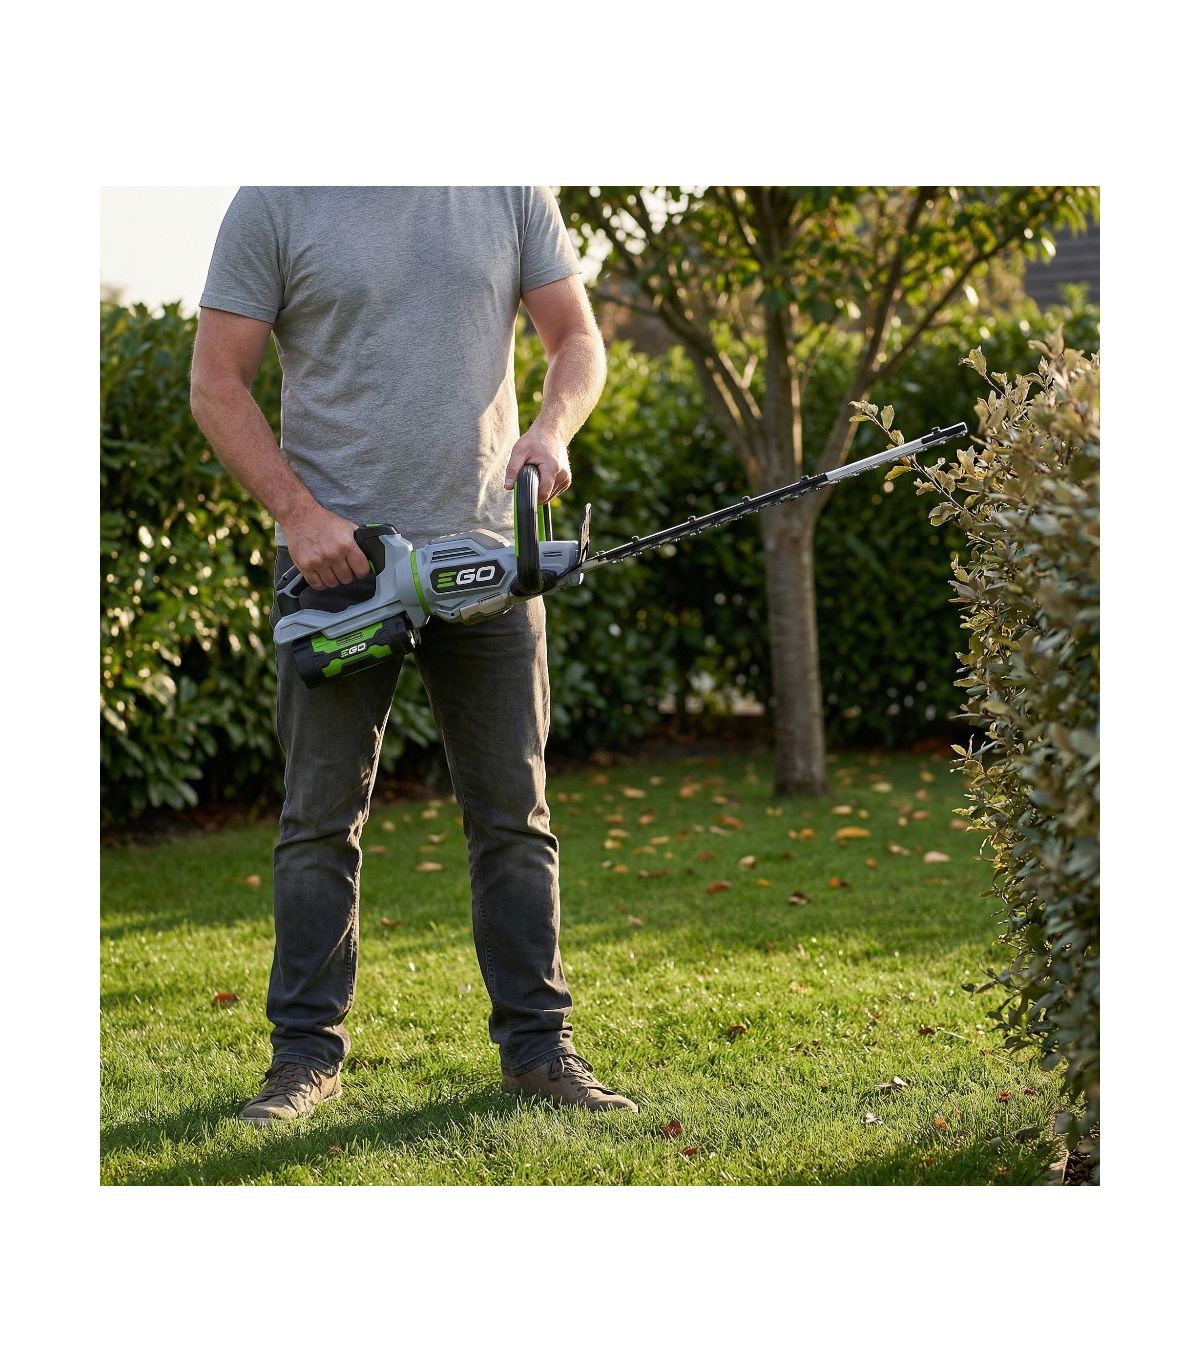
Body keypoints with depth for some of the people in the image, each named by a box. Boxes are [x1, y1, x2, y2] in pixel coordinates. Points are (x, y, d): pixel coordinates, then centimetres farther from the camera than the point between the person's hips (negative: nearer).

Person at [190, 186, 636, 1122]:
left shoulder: (511, 192, 6)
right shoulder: (276, 203, -2)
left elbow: (578, 339, 10)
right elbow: (218, 385, -1)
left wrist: (552, 429, -11)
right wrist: (299, 513, -12)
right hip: (338, 552, -2)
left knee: (513, 815, 5)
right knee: (321, 818, 2)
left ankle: (539, 1045, 13)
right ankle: (307, 1052, 12)